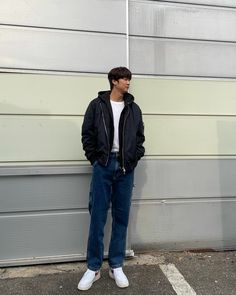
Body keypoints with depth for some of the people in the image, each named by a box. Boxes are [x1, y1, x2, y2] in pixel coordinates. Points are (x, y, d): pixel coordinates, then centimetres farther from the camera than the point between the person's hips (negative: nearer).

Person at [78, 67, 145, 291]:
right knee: (97, 217, 3)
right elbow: (87, 134, 3)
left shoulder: (134, 108, 10)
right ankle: (93, 268, 19)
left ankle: (116, 266, 24)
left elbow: (140, 137, 12)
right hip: (103, 166, -2)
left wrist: (134, 160, 2)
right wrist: (94, 159, -3)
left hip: (125, 169, 3)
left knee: (121, 218, 8)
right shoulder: (97, 105, 2)